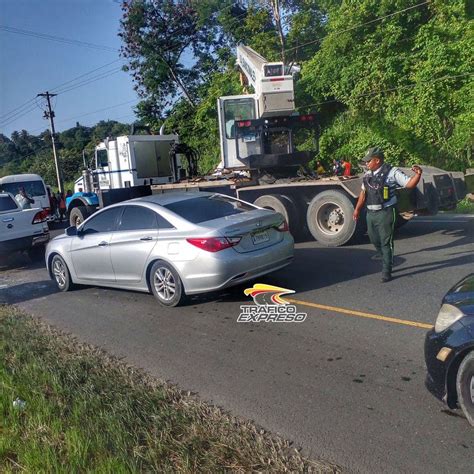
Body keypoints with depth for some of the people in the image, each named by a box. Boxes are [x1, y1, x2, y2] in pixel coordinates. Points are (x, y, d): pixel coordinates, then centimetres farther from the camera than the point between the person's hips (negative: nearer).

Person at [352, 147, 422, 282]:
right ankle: (381, 254, 48)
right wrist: (357, 209, 21)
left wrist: (418, 174, -30)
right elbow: (363, 193, 19)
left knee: (386, 242, -2)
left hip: (385, 212, -6)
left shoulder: (392, 172, -9)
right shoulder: (368, 174, 10)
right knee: (373, 238, 20)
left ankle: (386, 271, 7)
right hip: (371, 213, 7)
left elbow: (409, 184, -12)